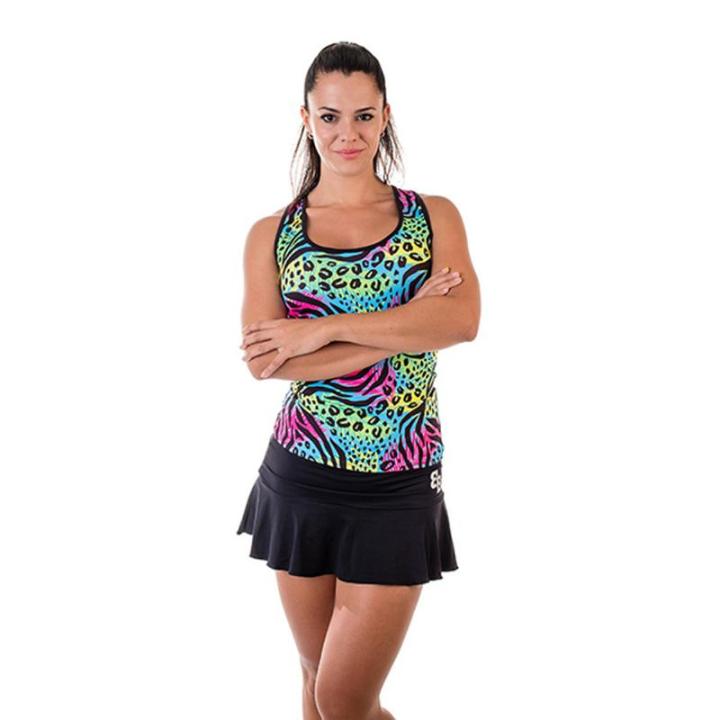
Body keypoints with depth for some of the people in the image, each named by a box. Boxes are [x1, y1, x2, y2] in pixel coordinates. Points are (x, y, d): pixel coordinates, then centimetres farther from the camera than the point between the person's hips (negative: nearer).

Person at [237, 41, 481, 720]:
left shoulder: (434, 217, 2)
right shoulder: (271, 234, 3)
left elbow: (463, 319, -17)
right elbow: (262, 358, -12)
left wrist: (321, 330, -19)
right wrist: (404, 328, -17)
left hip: (400, 486, -2)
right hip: (302, 479, 2)